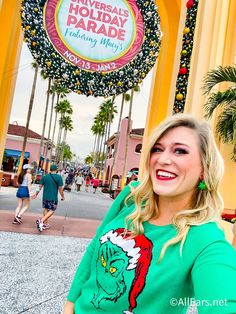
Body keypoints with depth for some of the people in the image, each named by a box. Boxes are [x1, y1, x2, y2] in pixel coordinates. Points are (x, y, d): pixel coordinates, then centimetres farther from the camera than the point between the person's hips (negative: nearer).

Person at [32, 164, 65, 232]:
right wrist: (63, 196, 4)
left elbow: (40, 187, 6)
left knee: (46, 209, 19)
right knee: (51, 211, 4)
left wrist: (36, 194, 18)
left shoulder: (45, 177, 2)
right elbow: (60, 188, -9)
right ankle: (41, 221, -13)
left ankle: (45, 224, 24)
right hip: (53, 198, -4)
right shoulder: (59, 177, -10)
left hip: (45, 196, 5)